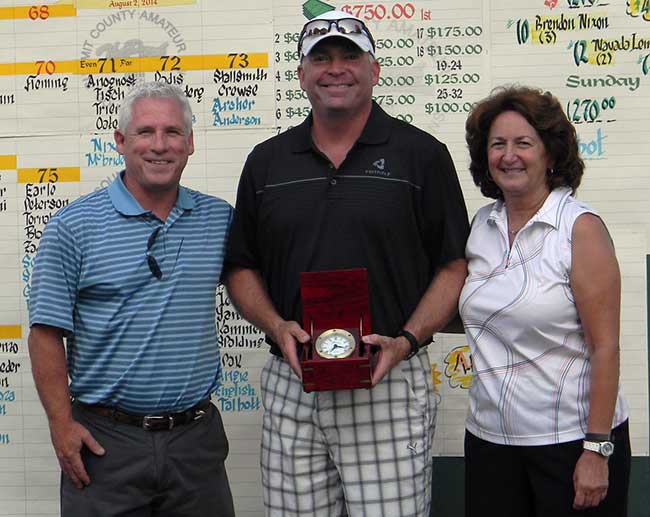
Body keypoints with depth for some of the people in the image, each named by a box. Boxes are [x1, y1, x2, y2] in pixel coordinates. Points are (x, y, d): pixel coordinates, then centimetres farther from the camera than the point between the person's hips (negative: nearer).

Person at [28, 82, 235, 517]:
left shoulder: (221, 219, 5)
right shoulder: (73, 225, -4)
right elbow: (47, 332, -5)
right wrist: (61, 423, -9)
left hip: (196, 434, 3)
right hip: (104, 439, -3)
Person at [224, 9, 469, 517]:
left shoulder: (422, 155, 1)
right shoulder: (267, 162, 10)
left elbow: (456, 266, 1)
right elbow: (241, 268, 13)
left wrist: (407, 340, -13)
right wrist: (277, 326, -5)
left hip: (387, 383, -3)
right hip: (289, 385, 3)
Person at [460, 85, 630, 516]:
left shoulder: (582, 227, -10)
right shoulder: (482, 225, 6)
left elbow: (605, 346, -13)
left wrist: (598, 449, -16)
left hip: (572, 438, -5)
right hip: (490, 437, 5)